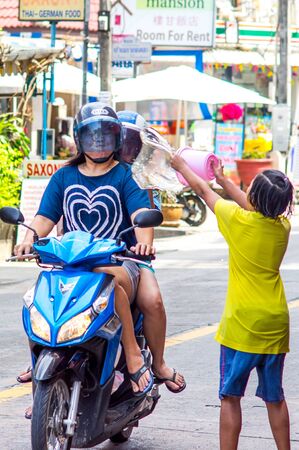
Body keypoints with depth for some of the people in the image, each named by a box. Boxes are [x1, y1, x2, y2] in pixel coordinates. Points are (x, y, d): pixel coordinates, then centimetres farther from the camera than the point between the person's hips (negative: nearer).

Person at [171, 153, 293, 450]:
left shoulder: (239, 219, -12)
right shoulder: (282, 225, 1)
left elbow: (202, 190, 5)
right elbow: (251, 206, 23)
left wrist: (181, 166, 23)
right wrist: (222, 179, 34)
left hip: (242, 323, -5)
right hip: (276, 324, 5)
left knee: (230, 397, 1)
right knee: (274, 397, 14)